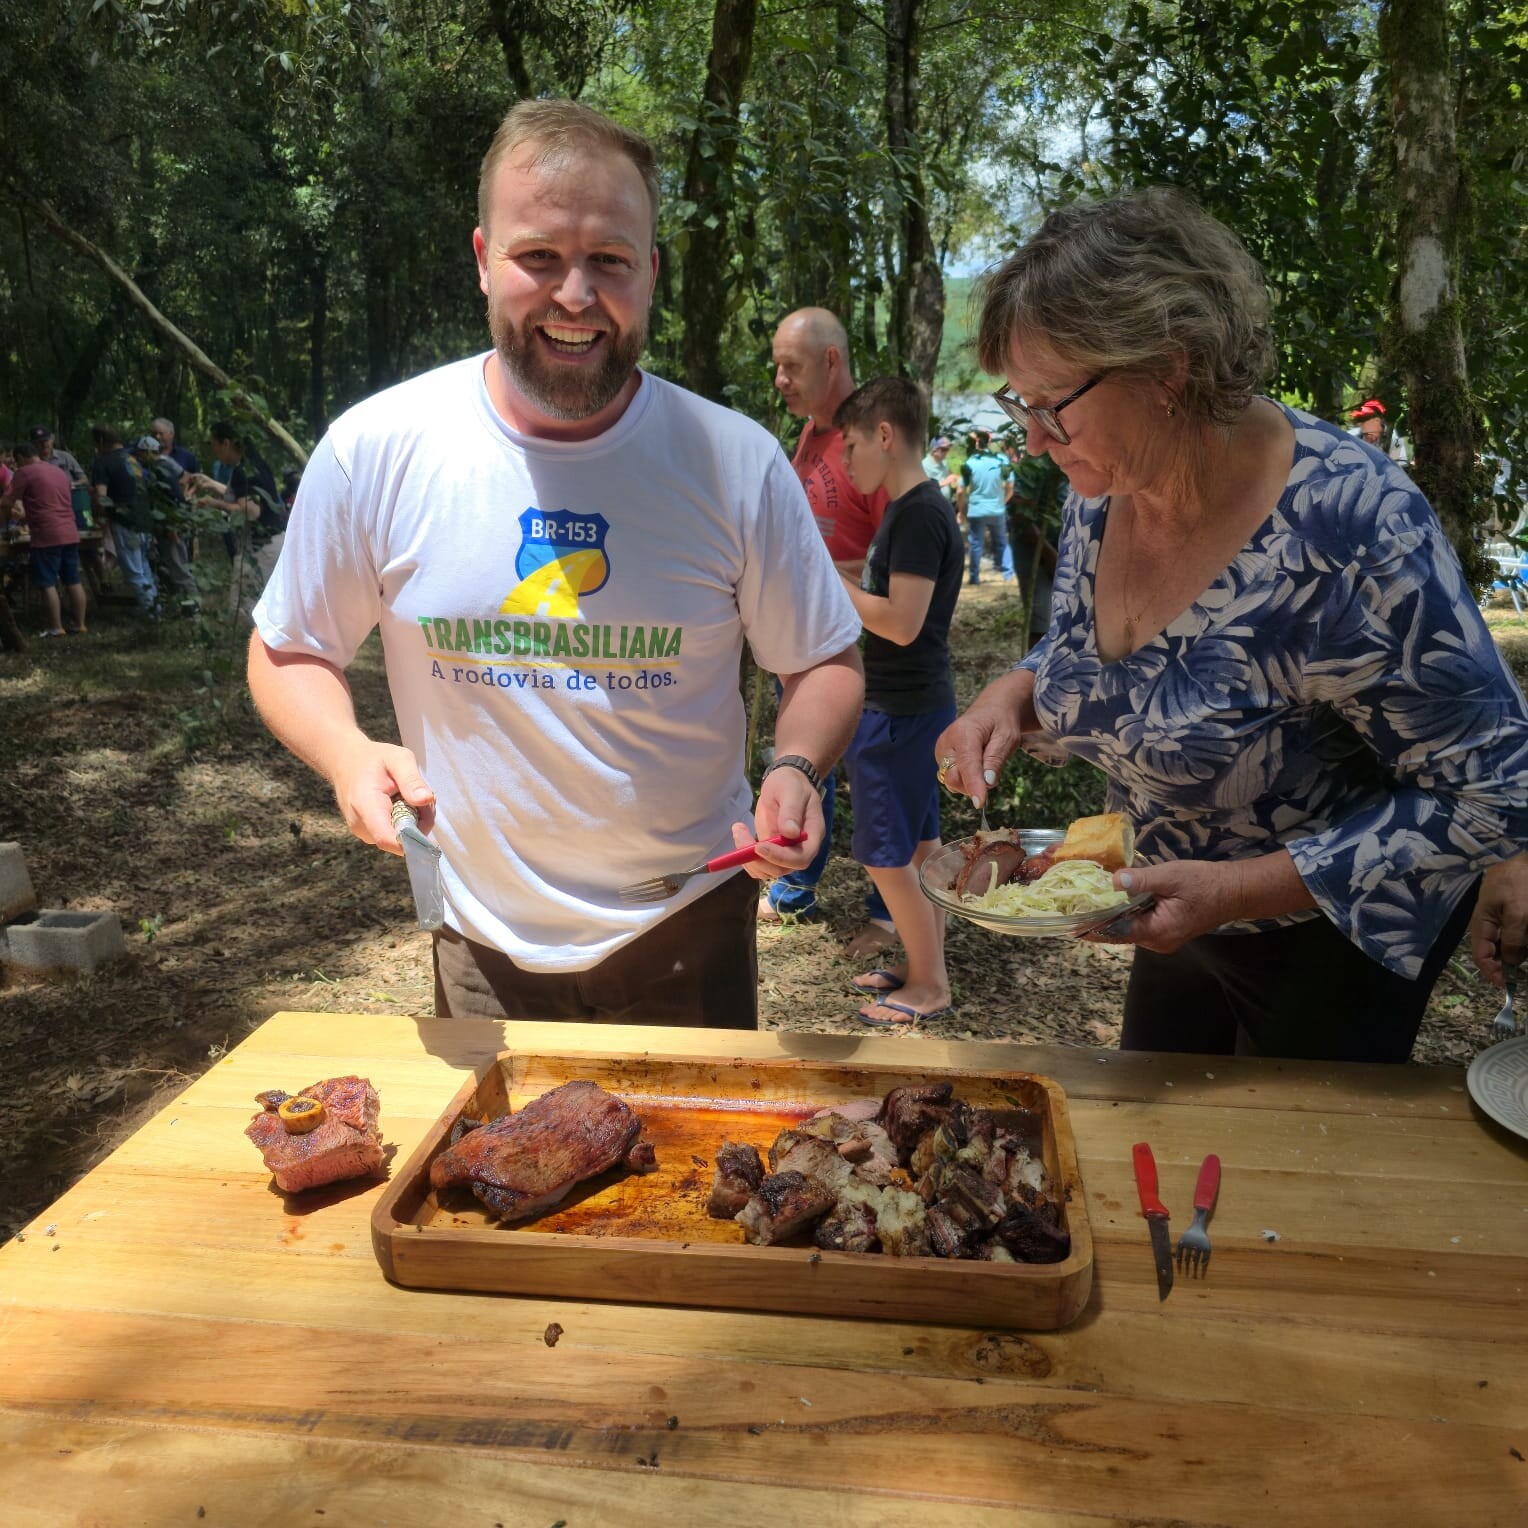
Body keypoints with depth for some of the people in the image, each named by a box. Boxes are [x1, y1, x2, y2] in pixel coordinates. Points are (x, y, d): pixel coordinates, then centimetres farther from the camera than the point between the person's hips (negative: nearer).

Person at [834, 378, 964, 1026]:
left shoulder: (919, 514, -19)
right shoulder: (911, 508, 12)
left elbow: (901, 622, -25)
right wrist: (835, 581, 9)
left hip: (901, 711, -10)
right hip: (913, 703, 10)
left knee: (886, 854, 0)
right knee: (919, 843, 17)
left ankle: (929, 985, 13)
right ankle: (924, 965, 30)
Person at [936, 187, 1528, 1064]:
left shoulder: (1350, 526, -32)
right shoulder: (1099, 497, -11)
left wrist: (1241, 889, -31)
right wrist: (1016, 697, -15)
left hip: (1335, 938, -6)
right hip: (1182, 920, 7)